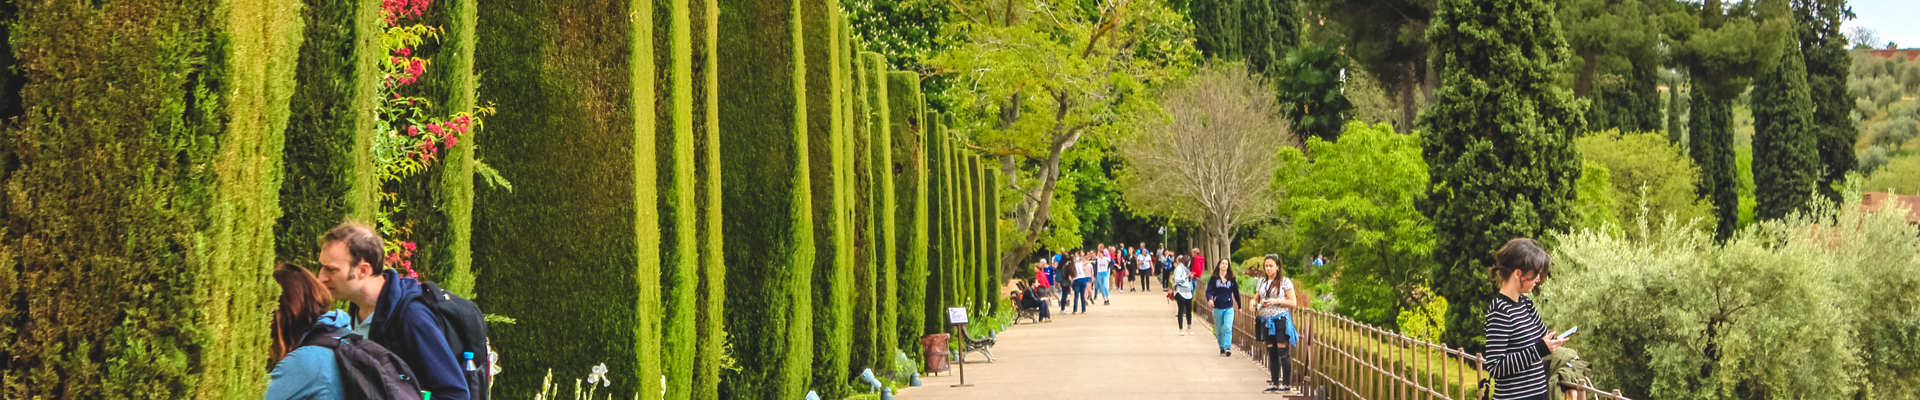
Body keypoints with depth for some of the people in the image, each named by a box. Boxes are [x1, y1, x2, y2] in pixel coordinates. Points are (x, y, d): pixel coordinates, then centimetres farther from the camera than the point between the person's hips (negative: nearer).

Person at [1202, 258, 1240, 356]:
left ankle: (1228, 348, -24)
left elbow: (1236, 292, 14)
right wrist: (1209, 299, -27)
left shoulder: (1232, 279, 5)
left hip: (1229, 308, -1)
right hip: (1217, 308, 1)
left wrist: (1239, 306, 20)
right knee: (1219, 331, 9)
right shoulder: (1214, 279, 2)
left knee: (1228, 328, -16)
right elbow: (1209, 290, -6)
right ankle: (1222, 348, 22)